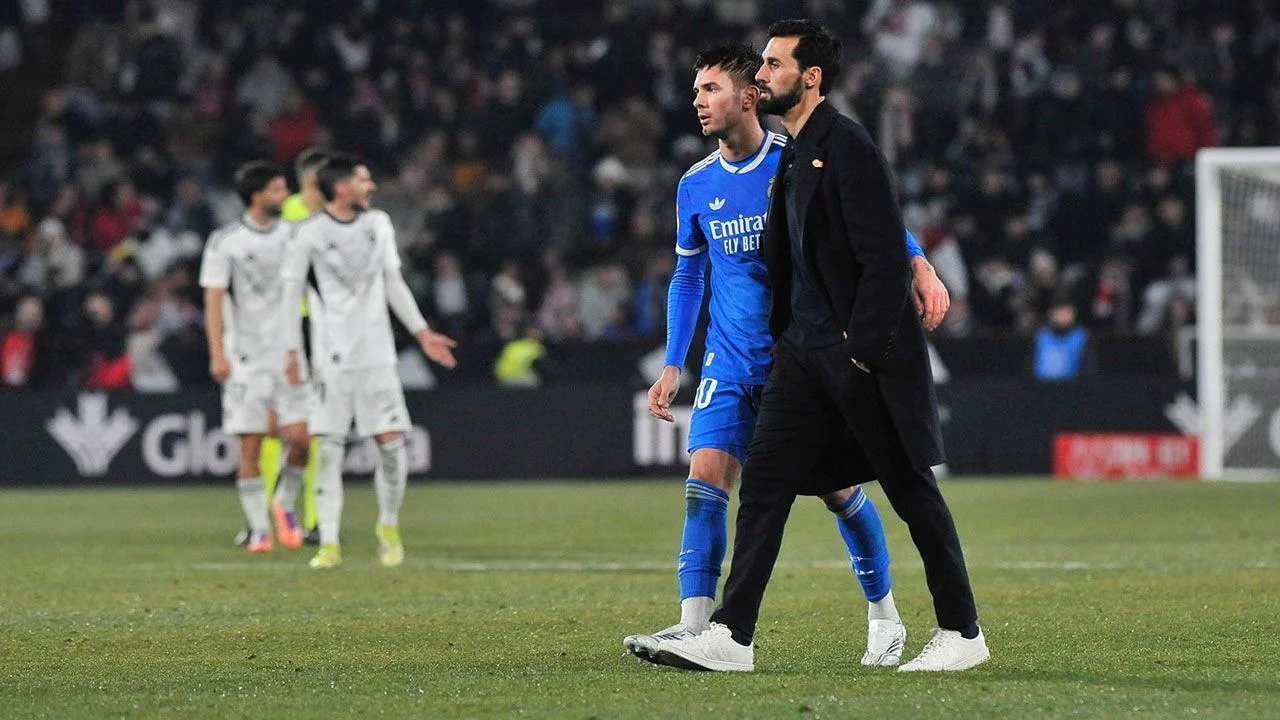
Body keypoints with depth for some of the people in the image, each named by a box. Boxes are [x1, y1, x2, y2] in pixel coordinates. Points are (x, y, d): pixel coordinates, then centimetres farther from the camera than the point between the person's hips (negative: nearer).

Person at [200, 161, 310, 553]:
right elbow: (214, 299, -5)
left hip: (289, 351, 3)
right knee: (251, 445, -3)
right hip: (247, 355, -3)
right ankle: (259, 529, 5)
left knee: (300, 436, -8)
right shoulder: (225, 241, -4)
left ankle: (285, 504, 18)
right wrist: (217, 355, -14)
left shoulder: (291, 233, 7)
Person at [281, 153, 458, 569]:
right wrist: (292, 350, -4)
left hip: (377, 354, 3)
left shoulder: (378, 224, 10)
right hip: (332, 358, -3)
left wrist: (422, 332, 15)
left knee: (391, 443, -2)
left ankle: (388, 527, 19)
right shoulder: (309, 234, -3)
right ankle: (329, 543, -3)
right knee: (329, 449, -6)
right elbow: (291, 292, 1)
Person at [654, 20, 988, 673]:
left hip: (864, 350, -9)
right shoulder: (792, 155, 14)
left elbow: (885, 257, -18)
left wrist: (866, 348, -20)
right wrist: (780, 335, 14)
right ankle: (731, 636, -1)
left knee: (910, 489, 1)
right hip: (804, 347, 9)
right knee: (763, 480, 0)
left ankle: (962, 632, 11)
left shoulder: (847, 148, -14)